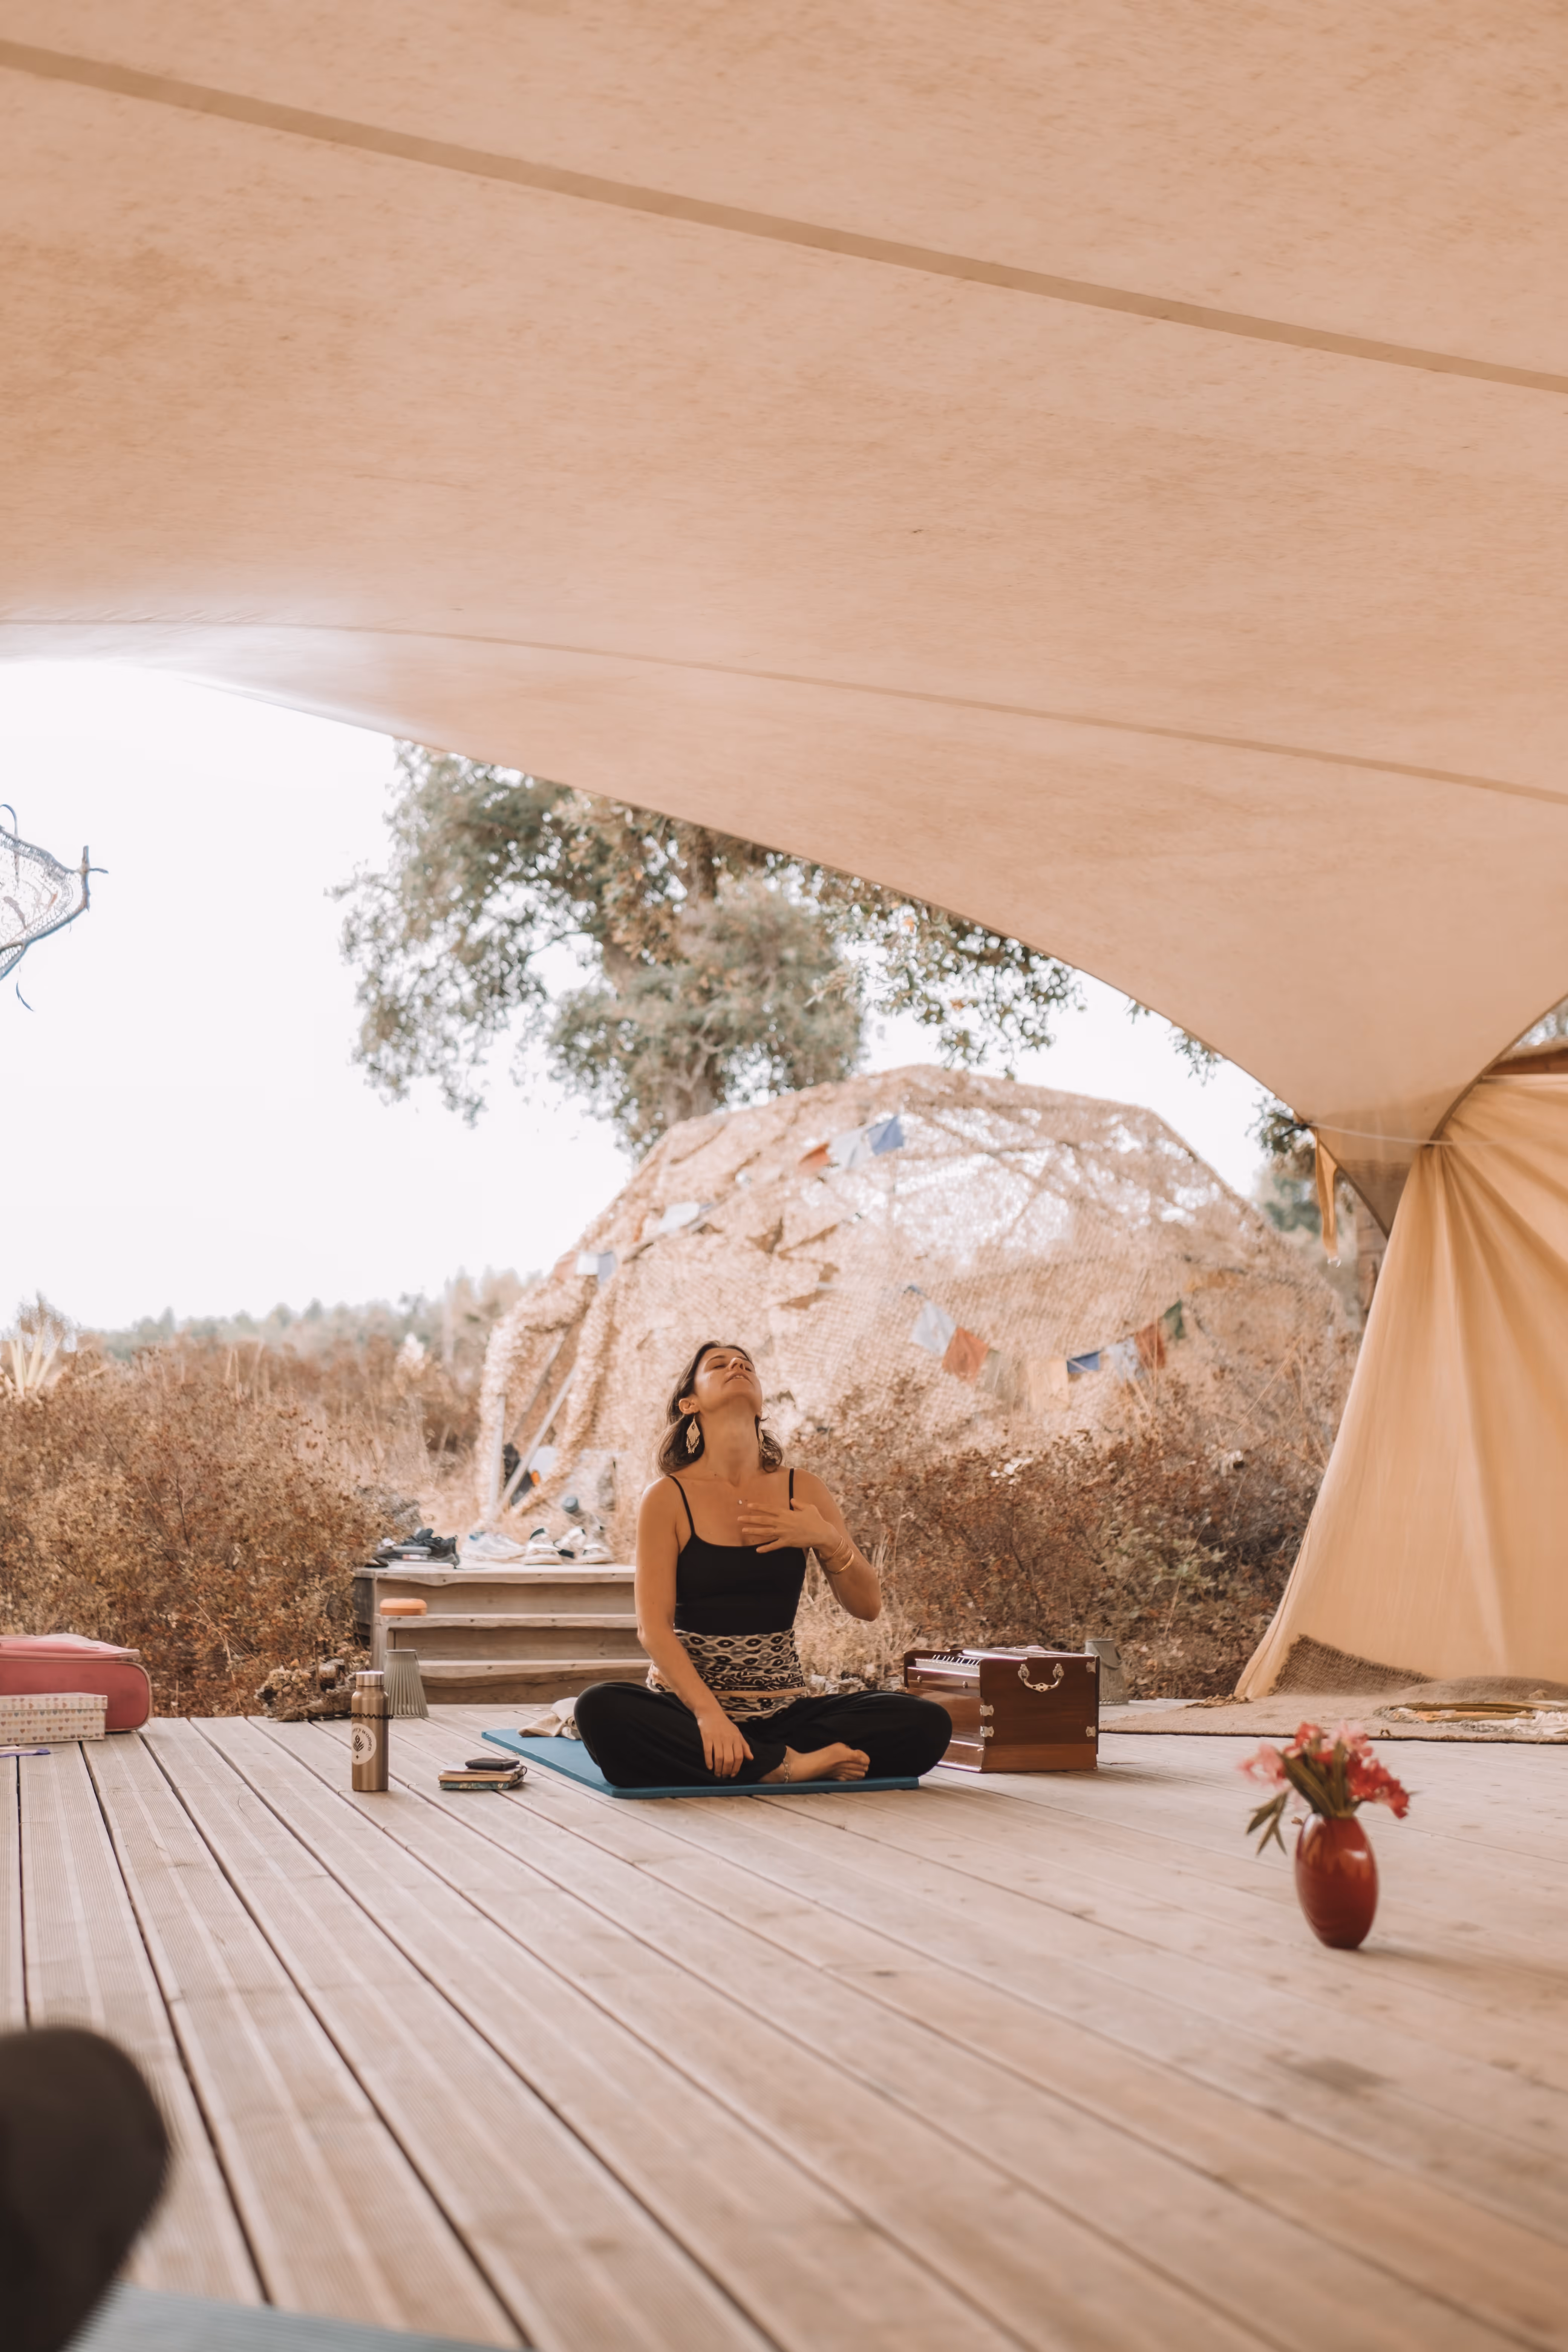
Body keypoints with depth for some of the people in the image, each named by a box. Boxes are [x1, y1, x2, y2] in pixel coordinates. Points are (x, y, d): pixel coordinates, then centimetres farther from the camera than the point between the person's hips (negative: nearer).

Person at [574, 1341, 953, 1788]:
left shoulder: (801, 1492, 7)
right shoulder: (669, 1498, -1)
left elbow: (866, 1605, 8)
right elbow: (653, 1626, -9)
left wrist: (828, 1540, -12)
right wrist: (708, 1712, -25)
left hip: (782, 1712, 3)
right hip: (689, 1710, -2)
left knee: (928, 1723, -20)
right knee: (601, 1709, -36)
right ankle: (788, 1765, -26)